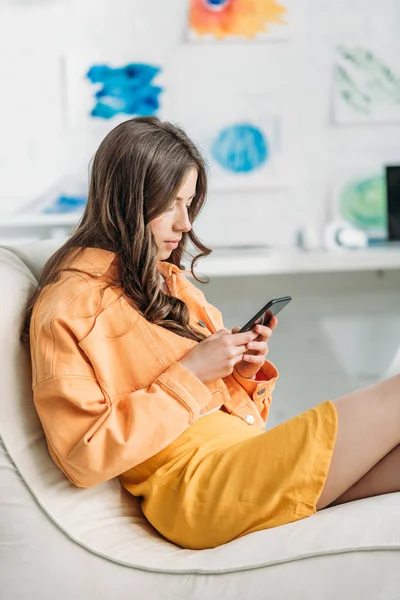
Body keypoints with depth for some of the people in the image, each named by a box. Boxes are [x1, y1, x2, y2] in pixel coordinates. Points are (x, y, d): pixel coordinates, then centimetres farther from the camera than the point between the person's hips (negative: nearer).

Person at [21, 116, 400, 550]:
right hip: (197, 484, -8)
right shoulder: (70, 306, -8)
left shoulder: (170, 281, 17)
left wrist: (246, 370, 0)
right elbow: (83, 457, -15)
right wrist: (188, 374, -15)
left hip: (243, 446, 8)